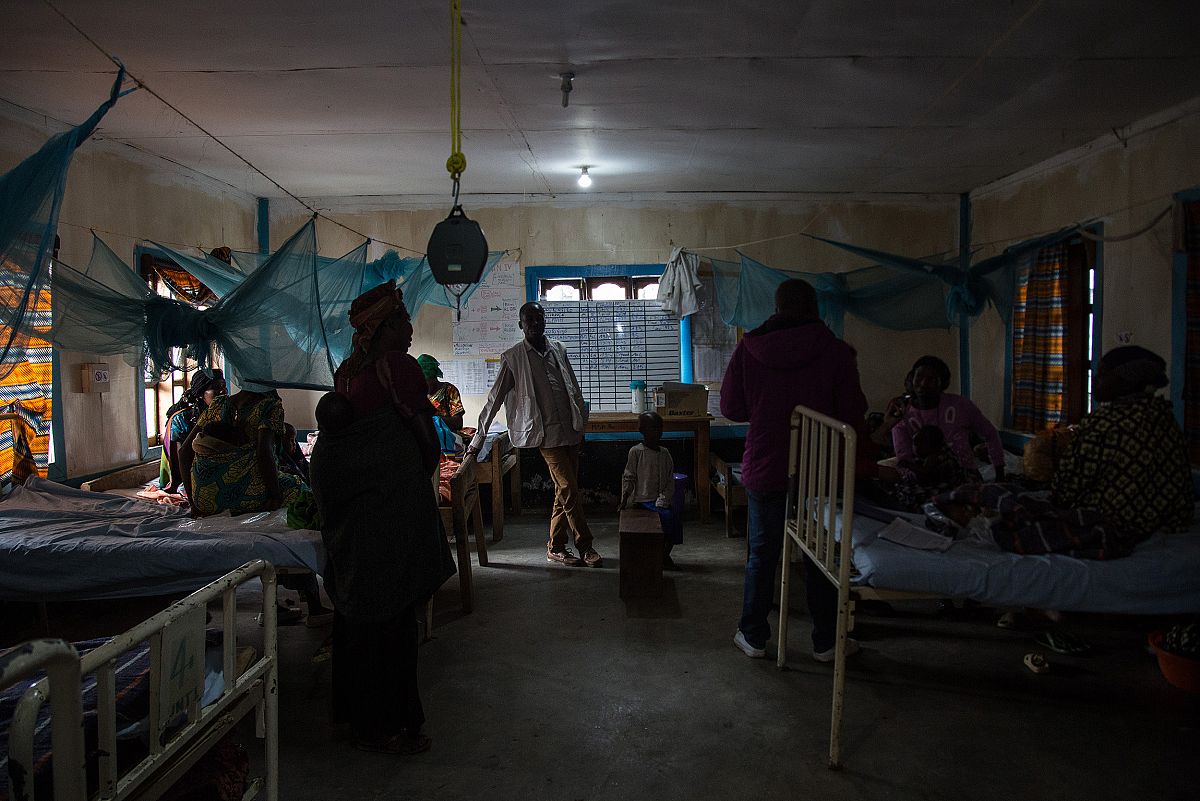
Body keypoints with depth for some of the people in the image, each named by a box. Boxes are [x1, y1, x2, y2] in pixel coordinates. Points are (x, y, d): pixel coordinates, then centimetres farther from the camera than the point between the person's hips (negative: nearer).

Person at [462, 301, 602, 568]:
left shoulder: (558, 350, 12)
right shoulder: (513, 357, -2)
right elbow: (494, 400, -3)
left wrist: (580, 425, 17)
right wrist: (477, 442, -5)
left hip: (570, 430, 5)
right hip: (547, 432, -5)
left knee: (565, 490, 7)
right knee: (568, 489, -9)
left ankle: (556, 547, 17)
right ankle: (585, 546, 1)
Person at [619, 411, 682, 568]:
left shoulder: (665, 453, 11)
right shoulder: (636, 452, -3)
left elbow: (670, 480, 9)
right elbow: (628, 477, -1)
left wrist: (664, 499, -6)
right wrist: (624, 501, -6)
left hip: (660, 500, 5)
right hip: (643, 499, -5)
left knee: (677, 512, -19)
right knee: (668, 515, -24)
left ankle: (665, 554, -6)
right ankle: (663, 554, -9)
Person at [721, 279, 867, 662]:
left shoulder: (749, 348, -5)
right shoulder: (835, 351, -9)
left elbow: (731, 408, 1)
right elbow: (853, 414, -7)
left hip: (764, 469, 1)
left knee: (762, 554, 13)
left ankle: (754, 637, 22)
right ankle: (825, 642, 23)